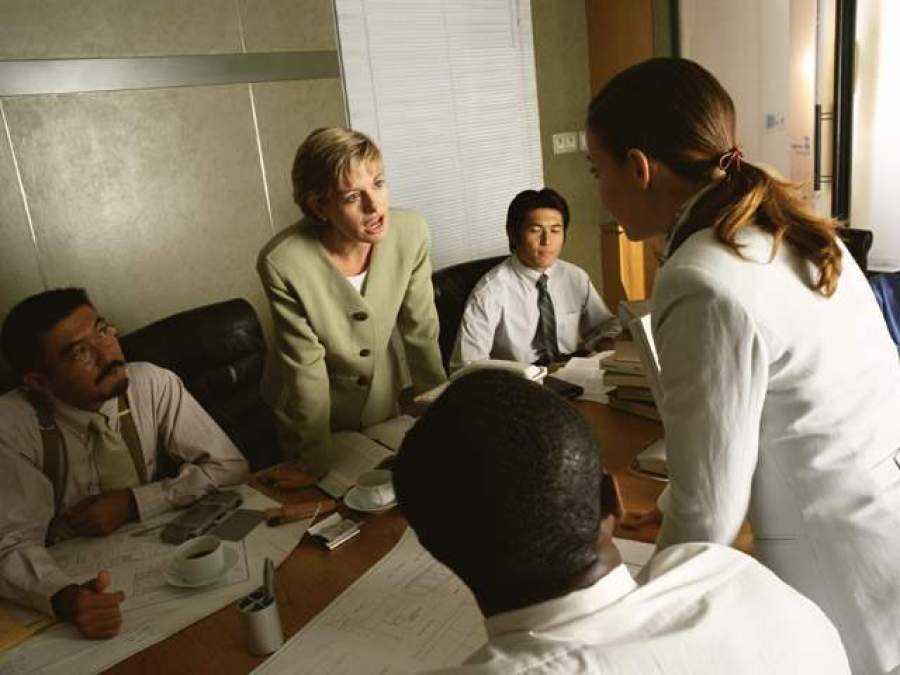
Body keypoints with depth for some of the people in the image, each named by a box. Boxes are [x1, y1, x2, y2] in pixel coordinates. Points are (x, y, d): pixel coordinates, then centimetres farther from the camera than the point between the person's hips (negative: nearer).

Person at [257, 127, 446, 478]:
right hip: (310, 408, -2)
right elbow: (305, 367, -24)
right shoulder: (283, 262, -31)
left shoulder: (411, 232, -22)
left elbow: (421, 333, -11)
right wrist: (320, 471, -18)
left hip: (382, 397, 3)